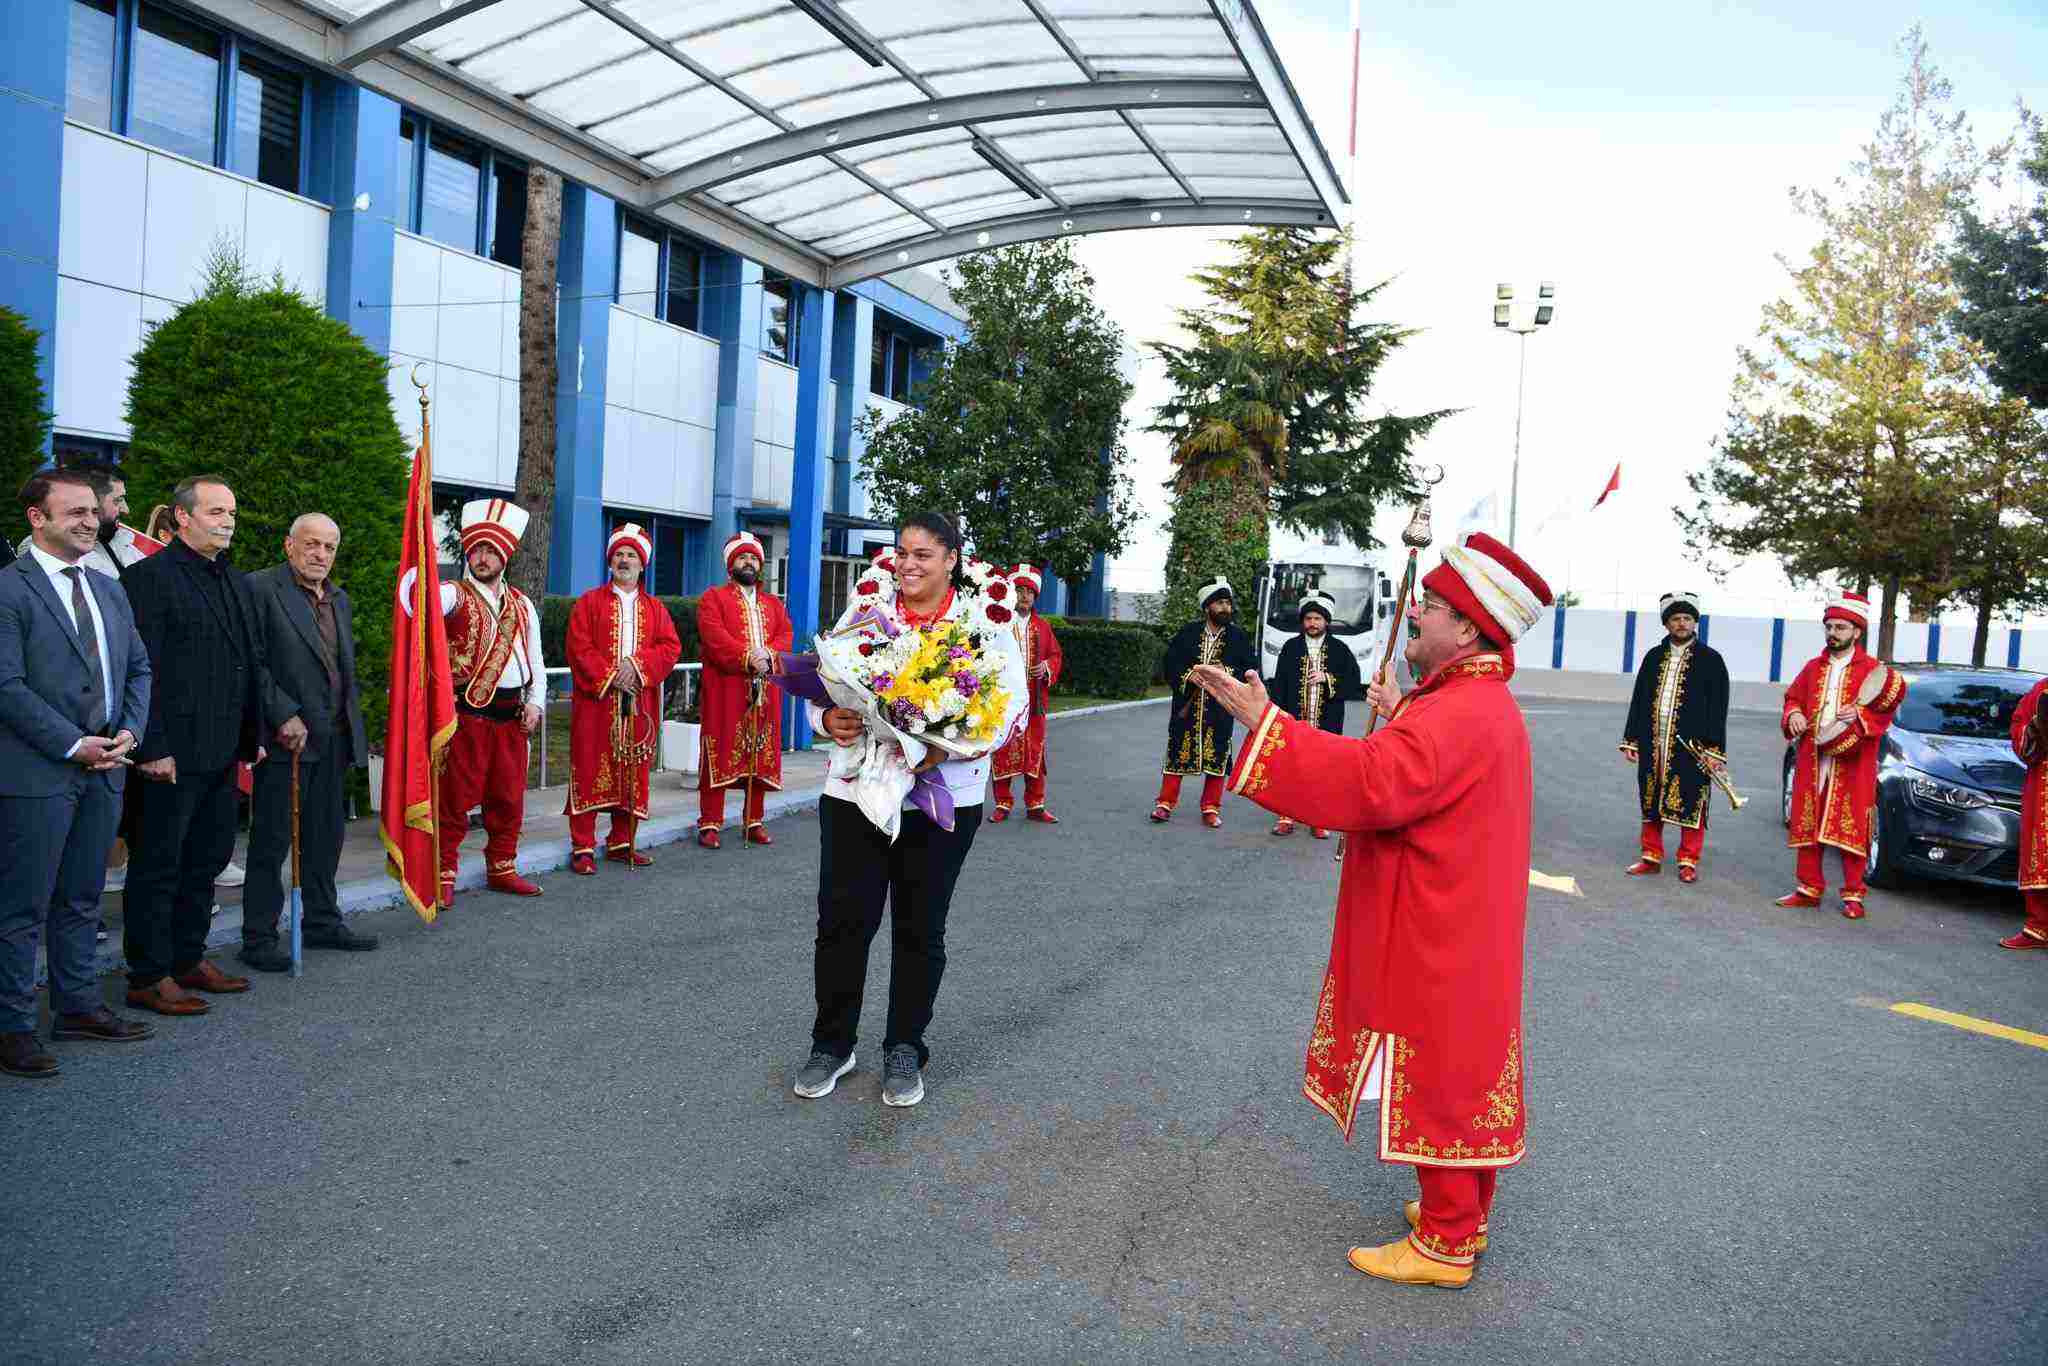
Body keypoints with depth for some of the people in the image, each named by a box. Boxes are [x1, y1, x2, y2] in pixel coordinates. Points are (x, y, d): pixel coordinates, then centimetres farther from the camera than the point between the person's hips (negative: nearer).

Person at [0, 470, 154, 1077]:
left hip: (103, 770, 7)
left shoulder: (109, 590, 14)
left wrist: (129, 731, 1)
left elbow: (138, 668, 17)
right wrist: (74, 745, -15)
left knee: (82, 900, 16)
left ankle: (78, 1006, 26)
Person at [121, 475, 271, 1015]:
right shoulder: (151, 576, -10)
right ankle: (148, 977, 13)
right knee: (159, 866, 3)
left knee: (206, 862, 16)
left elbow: (254, 663, 19)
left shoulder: (237, 581, 15)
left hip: (223, 753, 8)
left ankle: (189, 959, 29)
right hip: (172, 755, -8)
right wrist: (152, 747, -18)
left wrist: (254, 737, 15)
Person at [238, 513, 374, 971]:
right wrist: (283, 716, -17)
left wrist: (354, 727, 16)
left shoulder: (340, 598, 17)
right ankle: (258, 937, 6)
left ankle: (322, 921, 26)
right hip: (288, 735, -7)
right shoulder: (261, 588, -7)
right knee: (272, 839, -1)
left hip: (334, 739, 7)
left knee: (326, 835, 14)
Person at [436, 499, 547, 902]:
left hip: (512, 714, 5)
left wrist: (535, 703, 3)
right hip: (466, 713, -5)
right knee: (456, 797, -2)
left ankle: (502, 869, 24)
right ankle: (443, 875, 7)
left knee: (508, 798, 12)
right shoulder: (455, 595, -2)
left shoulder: (521, 605, 14)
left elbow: (535, 660, 15)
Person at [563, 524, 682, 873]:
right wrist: (609, 676, -16)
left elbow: (671, 648, 2)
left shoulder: (655, 608, 14)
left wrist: (638, 665, -14)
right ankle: (583, 848, 0)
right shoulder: (589, 603, 6)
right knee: (590, 772, -4)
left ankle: (621, 844, 17)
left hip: (639, 706, 3)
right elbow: (579, 648, -5)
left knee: (632, 774, 6)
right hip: (596, 701, -3)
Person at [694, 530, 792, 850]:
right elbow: (714, 637, -10)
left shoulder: (773, 603, 20)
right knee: (719, 755, -4)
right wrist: (747, 657, -21)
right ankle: (709, 824, 0)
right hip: (724, 690, -4)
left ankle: (754, 822, 14)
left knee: (761, 755, 6)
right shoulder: (713, 598, 5)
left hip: (765, 691, 5)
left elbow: (786, 635, 6)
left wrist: (769, 655, -14)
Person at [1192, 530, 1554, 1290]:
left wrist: (1263, 722, -33)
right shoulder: (1482, 702, 10)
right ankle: (1463, 1212, 34)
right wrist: (1401, 719, 13)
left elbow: (1370, 784, -36)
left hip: (1437, 945, -11)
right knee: (1458, 1077, 20)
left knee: (1436, 1081, 1)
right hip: (1458, 936, 11)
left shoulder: (1460, 715, -25)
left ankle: (1446, 1244, 14)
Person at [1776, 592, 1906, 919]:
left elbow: (1884, 713, -6)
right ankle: (1809, 889, 15)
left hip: (1852, 766, -4)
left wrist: (1859, 716, -21)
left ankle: (1853, 895, 7)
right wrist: (1794, 715, 2)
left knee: (1852, 829, -1)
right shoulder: (1813, 667, 13)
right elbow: (1792, 697, 21)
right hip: (1811, 761, 4)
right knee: (1807, 825, 6)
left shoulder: (1873, 671, -1)